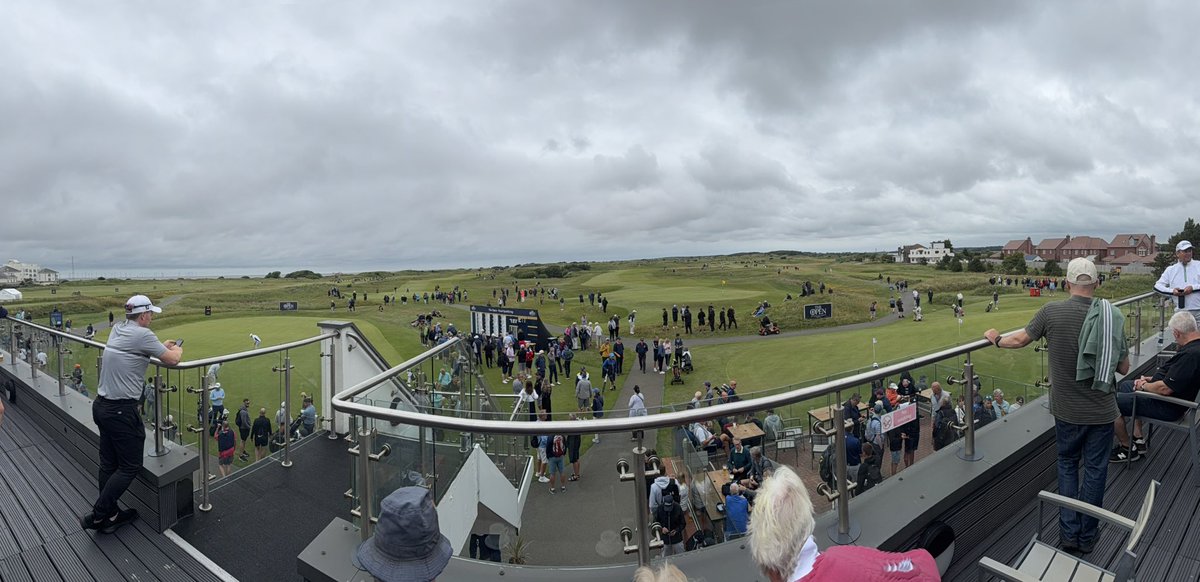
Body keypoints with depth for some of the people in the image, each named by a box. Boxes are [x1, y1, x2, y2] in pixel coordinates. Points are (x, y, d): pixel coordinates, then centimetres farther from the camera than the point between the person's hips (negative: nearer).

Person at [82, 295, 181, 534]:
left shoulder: (117, 330, 8)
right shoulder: (142, 334, -16)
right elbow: (172, 360, -11)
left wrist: (162, 346, 24)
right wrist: (178, 349, 9)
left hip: (101, 405, 9)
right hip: (121, 411, -9)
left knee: (108, 464, 15)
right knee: (130, 466, 2)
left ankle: (110, 514, 23)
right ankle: (98, 514, 4)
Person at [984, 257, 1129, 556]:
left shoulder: (1052, 311, -14)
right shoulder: (1112, 316, -9)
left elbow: (1020, 339, -3)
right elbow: (1124, 367, -1)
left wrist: (996, 339, 16)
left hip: (1067, 410, -1)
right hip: (1102, 411, 1)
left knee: (1067, 465, 18)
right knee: (1095, 470, 13)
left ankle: (1069, 533, 22)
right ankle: (1087, 536, 26)